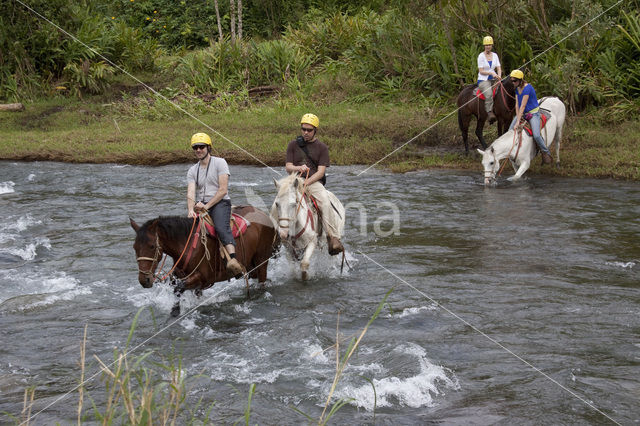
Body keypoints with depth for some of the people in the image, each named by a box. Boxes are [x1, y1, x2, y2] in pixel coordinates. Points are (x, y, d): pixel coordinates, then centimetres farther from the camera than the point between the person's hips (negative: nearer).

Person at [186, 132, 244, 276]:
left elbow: (223, 190, -6)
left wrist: (207, 206, -15)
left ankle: (233, 260, -54)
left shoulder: (219, 162, 2)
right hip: (200, 206, 5)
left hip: (220, 203, -5)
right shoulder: (192, 171, 15)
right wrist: (191, 210, -21)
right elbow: (190, 193, 1)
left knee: (221, 227, -33)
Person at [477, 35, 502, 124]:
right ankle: (490, 113, -37)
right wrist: (491, 73, -19)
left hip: (493, 80, 6)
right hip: (483, 80, -6)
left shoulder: (495, 55, 12)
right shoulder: (481, 56, -3)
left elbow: (499, 68, 9)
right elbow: (481, 71, -7)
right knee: (489, 94, -34)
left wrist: (499, 76, -11)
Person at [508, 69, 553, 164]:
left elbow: (523, 106, -26)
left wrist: (518, 122, -29)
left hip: (533, 113, -8)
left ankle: (546, 153, -2)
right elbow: (517, 104, 3)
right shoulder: (517, 89, 4)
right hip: (522, 114, 8)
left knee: (536, 135, -23)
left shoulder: (527, 88, -23)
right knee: (510, 131, -3)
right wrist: (518, 117, -13)